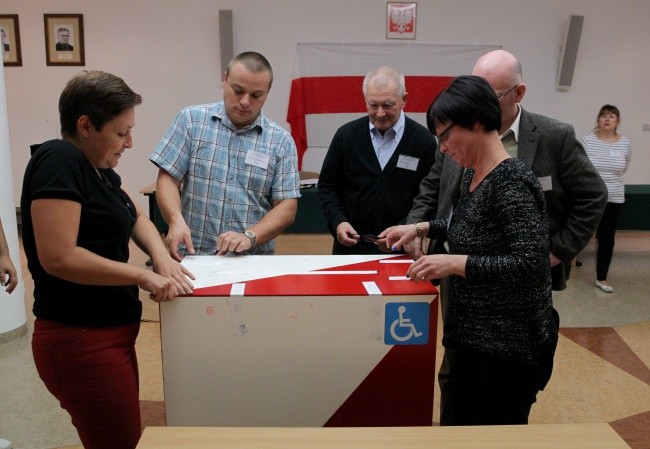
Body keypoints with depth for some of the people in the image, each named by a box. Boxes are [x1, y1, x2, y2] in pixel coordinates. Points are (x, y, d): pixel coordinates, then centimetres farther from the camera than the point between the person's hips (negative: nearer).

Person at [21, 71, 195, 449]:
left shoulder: (98, 167, 9)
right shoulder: (59, 161, -18)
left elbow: (136, 217, 16)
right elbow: (57, 258, -27)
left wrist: (161, 256, -5)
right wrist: (144, 276, -22)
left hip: (109, 334, 9)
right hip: (81, 342, -9)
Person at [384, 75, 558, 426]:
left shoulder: (512, 183, -23)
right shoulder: (472, 174, 5)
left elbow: (532, 265, -27)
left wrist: (456, 264, -27)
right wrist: (421, 228, 13)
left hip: (507, 346, -9)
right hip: (469, 334, 9)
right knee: (458, 421, 21)